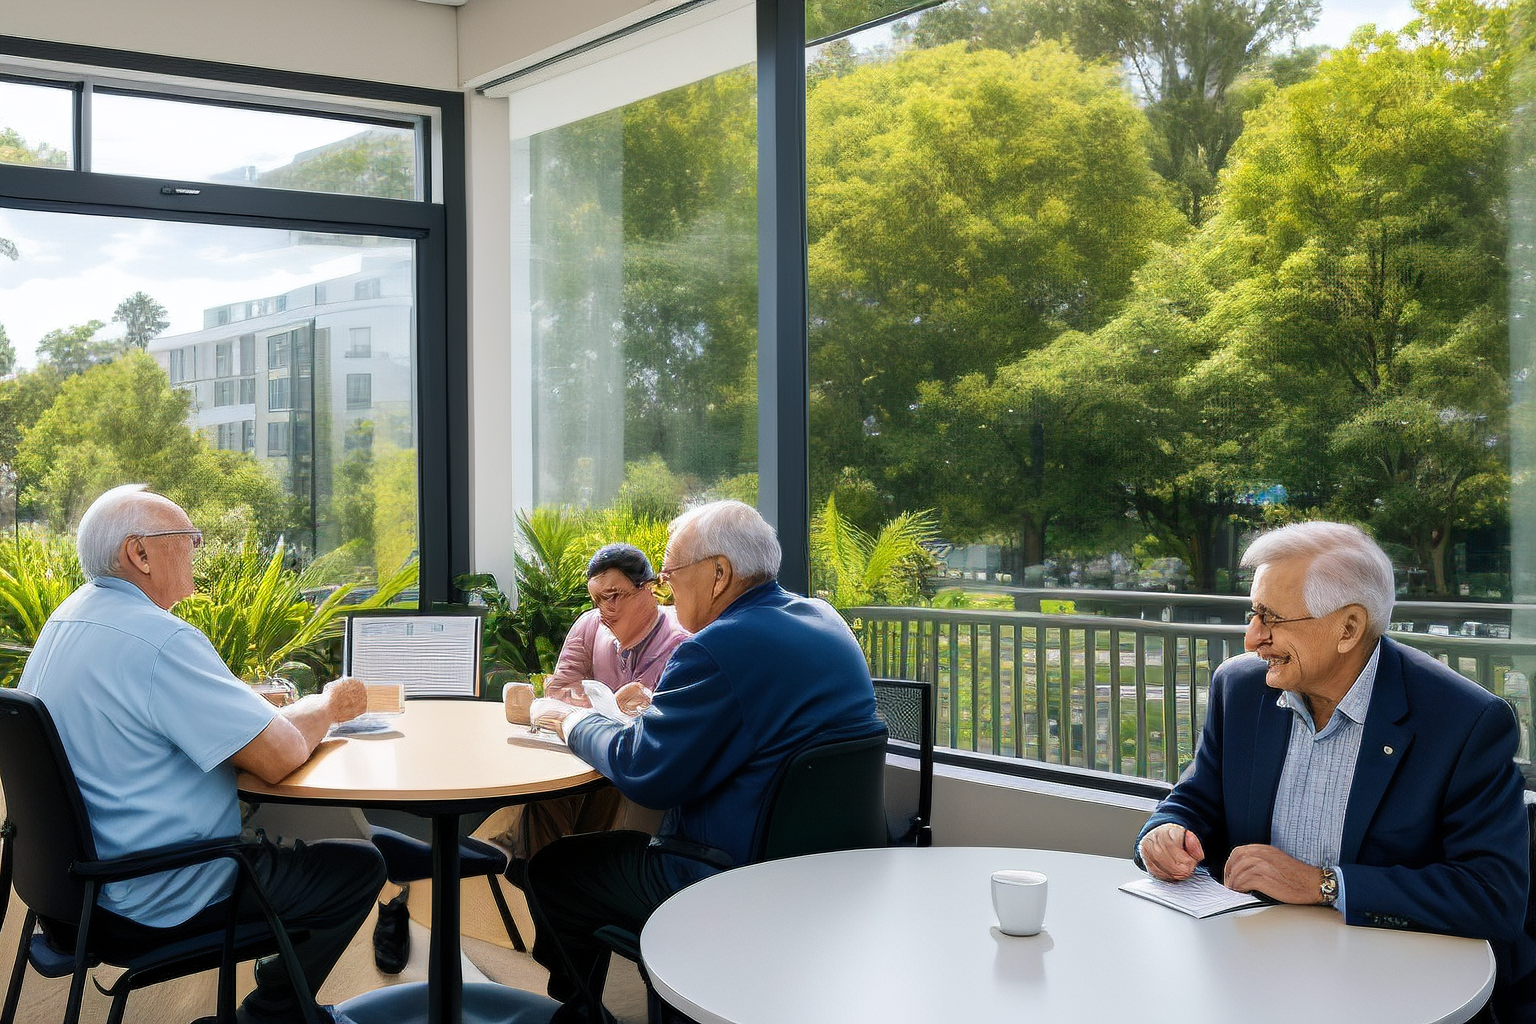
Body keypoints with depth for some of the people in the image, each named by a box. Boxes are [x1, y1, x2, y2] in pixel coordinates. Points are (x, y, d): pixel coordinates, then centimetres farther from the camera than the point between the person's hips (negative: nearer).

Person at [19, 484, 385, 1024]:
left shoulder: (64, 621, 6)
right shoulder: (159, 640, -26)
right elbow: (280, 757, -26)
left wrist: (256, 704, 5)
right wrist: (327, 705, -6)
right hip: (154, 907, -10)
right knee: (359, 866, 3)